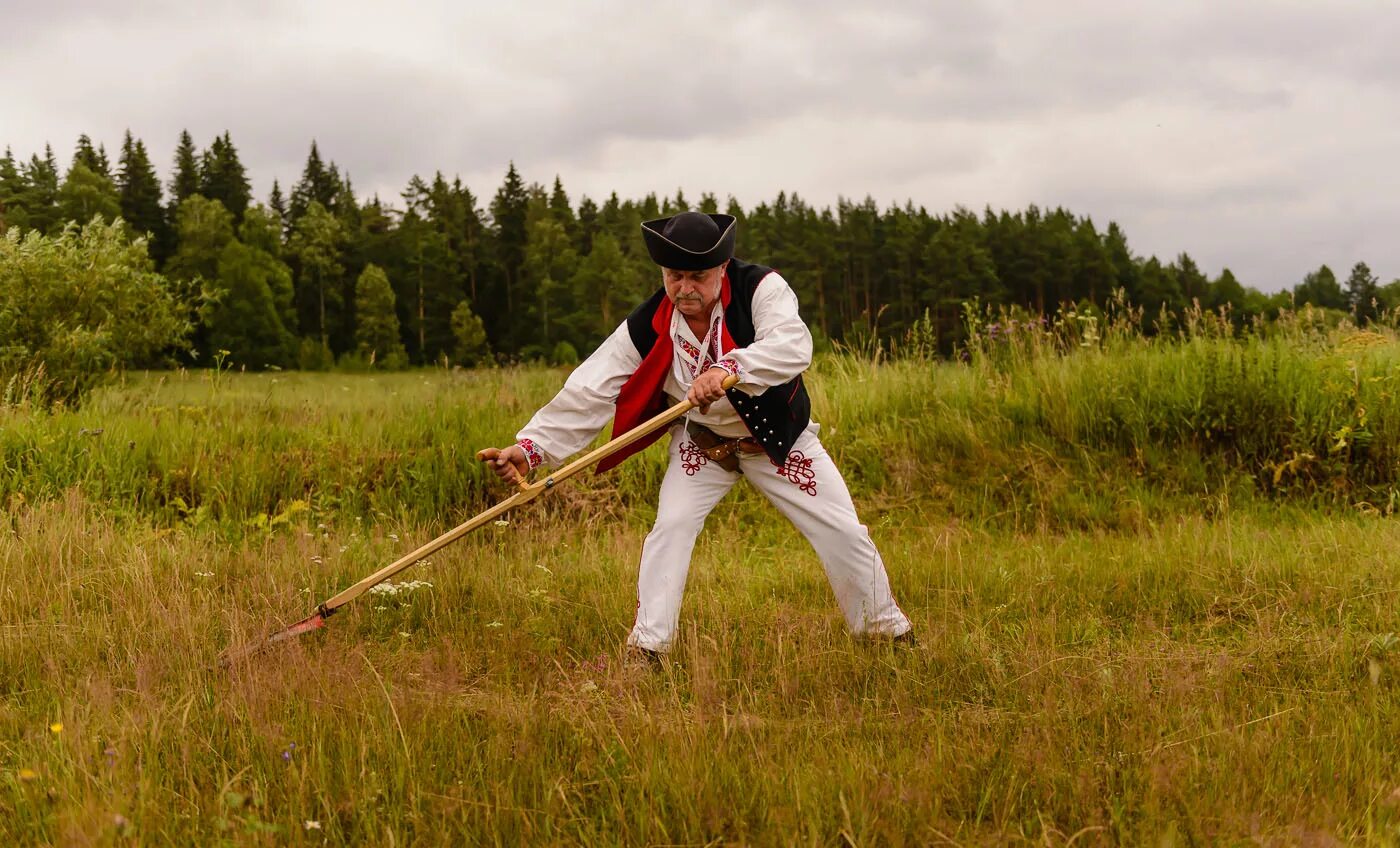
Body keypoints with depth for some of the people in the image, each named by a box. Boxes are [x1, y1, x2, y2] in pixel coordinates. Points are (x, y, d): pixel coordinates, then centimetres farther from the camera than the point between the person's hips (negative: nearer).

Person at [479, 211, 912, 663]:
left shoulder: (761, 288, -27)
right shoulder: (647, 327, -20)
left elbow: (793, 346, -45)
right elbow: (589, 391, -21)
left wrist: (730, 368, -62)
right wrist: (529, 447, -32)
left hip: (778, 437, -1)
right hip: (701, 442, 1)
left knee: (843, 532, 1)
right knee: (670, 527, -14)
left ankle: (886, 626, 24)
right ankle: (647, 645, 1)